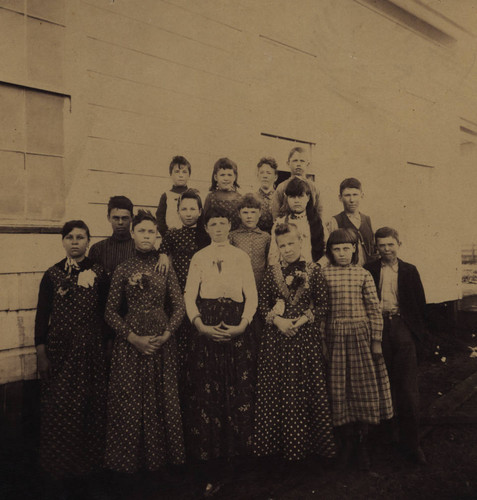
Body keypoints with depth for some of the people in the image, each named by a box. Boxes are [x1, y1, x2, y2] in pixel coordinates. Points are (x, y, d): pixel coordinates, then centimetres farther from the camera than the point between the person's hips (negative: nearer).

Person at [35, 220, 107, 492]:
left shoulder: (99, 273, 0)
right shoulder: (52, 275, 1)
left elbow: (107, 311, 2)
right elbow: (42, 316, 2)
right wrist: (41, 354, -1)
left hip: (92, 348, 0)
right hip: (60, 350, 0)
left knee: (91, 406, 7)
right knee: (61, 408, 4)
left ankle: (88, 463, 28)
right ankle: (62, 471, 23)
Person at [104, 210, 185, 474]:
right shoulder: (123, 269, 1)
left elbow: (179, 305, 2)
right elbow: (111, 312, 0)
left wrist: (166, 334, -11)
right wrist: (133, 338, -11)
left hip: (162, 340, 1)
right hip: (130, 341, -1)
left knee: (162, 398, 7)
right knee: (130, 399, 4)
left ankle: (161, 454, 26)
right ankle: (131, 458, 24)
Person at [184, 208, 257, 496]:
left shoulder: (242, 257, 10)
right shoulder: (199, 258, 9)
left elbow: (252, 296, 4)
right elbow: (189, 296, 2)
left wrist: (242, 325, -11)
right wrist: (201, 325, -12)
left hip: (237, 330, 1)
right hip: (207, 330, 0)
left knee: (239, 391, 1)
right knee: (207, 393, 0)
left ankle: (236, 454, 19)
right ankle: (212, 471, 10)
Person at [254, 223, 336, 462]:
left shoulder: (313, 271, 0)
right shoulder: (272, 272, 5)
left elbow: (323, 305, -1)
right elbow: (262, 303, 5)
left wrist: (302, 320, -13)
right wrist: (277, 320, -11)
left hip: (306, 337, -1)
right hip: (277, 337, 2)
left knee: (307, 388, 3)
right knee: (276, 388, 5)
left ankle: (305, 443, 21)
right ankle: (279, 443, 21)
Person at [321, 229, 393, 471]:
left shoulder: (363, 274, 2)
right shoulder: (323, 274, 1)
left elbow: (374, 308, 2)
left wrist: (376, 340, -1)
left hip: (360, 334, 0)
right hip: (334, 335, 0)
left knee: (364, 387, 4)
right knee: (339, 388, 6)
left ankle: (362, 442, 22)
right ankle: (347, 440, 25)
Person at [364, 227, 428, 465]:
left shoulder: (410, 271, 9)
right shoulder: (369, 270, 5)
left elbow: (419, 302, 9)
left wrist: (421, 330, 4)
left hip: (402, 328, 0)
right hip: (378, 328, 0)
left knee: (408, 389, 1)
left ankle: (410, 443, 11)